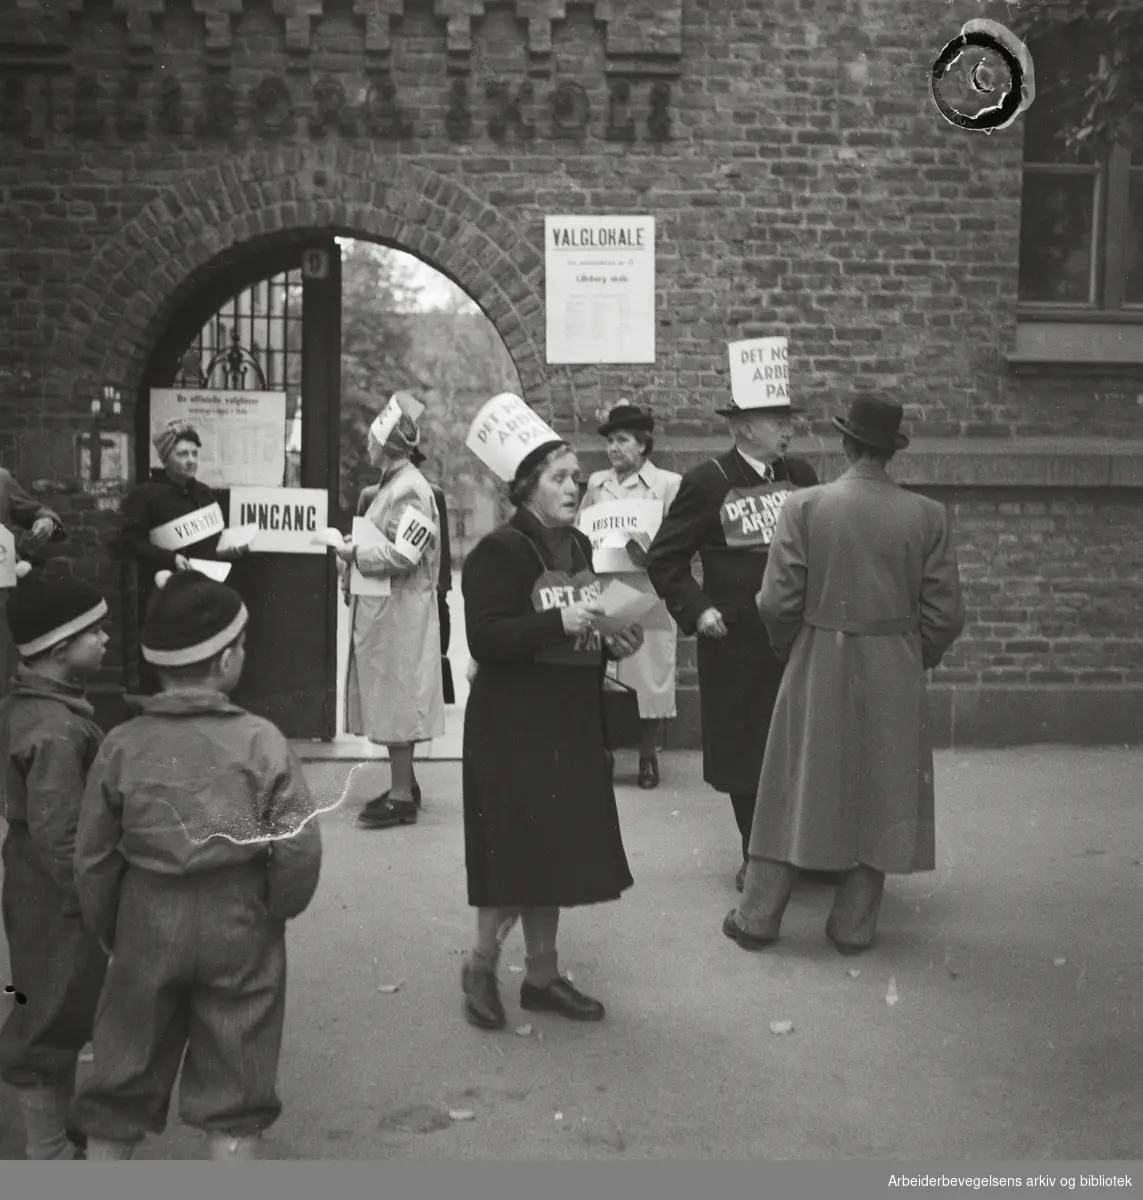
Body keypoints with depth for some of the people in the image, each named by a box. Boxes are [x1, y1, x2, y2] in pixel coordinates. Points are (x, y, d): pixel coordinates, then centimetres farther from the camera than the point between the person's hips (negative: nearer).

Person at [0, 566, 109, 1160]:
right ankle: (49, 1151, 23)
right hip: (58, 899, -10)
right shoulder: (54, 731, -28)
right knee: (54, 1021, 6)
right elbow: (59, 839, -28)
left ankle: (56, 1127, 42)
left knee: (59, 1017, 24)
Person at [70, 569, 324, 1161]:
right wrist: (278, 908, 5)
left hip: (146, 926, 2)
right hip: (240, 928, -2)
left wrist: (109, 931, 14)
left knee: (123, 1077, 19)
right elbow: (300, 847, -14)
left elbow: (93, 858, -1)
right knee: (234, 1089, 13)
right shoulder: (261, 741, -14)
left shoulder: (122, 745, -8)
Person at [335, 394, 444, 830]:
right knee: (393, 699, 15)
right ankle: (404, 785, 25)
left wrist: (356, 554, -13)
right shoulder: (392, 484, 13)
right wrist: (357, 549, 7)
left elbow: (403, 556, -24)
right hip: (384, 609, 10)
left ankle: (402, 798, 5)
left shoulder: (408, 490, -18)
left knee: (396, 698, -3)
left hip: (399, 611, -10)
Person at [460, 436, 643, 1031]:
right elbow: (486, 639, -21)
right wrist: (559, 623, -29)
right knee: (515, 854, -3)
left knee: (554, 853, 13)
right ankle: (480, 965, 19)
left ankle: (542, 975, 25)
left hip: (573, 729, 7)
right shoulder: (497, 552, -12)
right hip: (513, 731, -7)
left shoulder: (581, 548, 12)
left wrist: (613, 642, 3)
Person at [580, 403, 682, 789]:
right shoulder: (596, 484, 11)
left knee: (649, 677, 2)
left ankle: (648, 756, 16)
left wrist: (645, 551, -20)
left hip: (648, 599, -3)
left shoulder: (668, 484, 0)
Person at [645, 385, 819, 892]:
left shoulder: (801, 476, 6)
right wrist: (696, 609, -11)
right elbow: (664, 558, -3)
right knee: (744, 753, 7)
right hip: (738, 641, -3)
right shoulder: (707, 482, -6)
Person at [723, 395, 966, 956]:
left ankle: (757, 917, 20)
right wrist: (917, 659, 14)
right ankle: (854, 926, 22)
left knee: (797, 788, 11)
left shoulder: (805, 506, -9)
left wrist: (789, 649, 10)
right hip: (895, 679, 0)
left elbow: (777, 600, -9)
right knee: (879, 793, 12)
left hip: (817, 672, 0)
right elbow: (945, 613, -5)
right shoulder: (928, 516, -6)